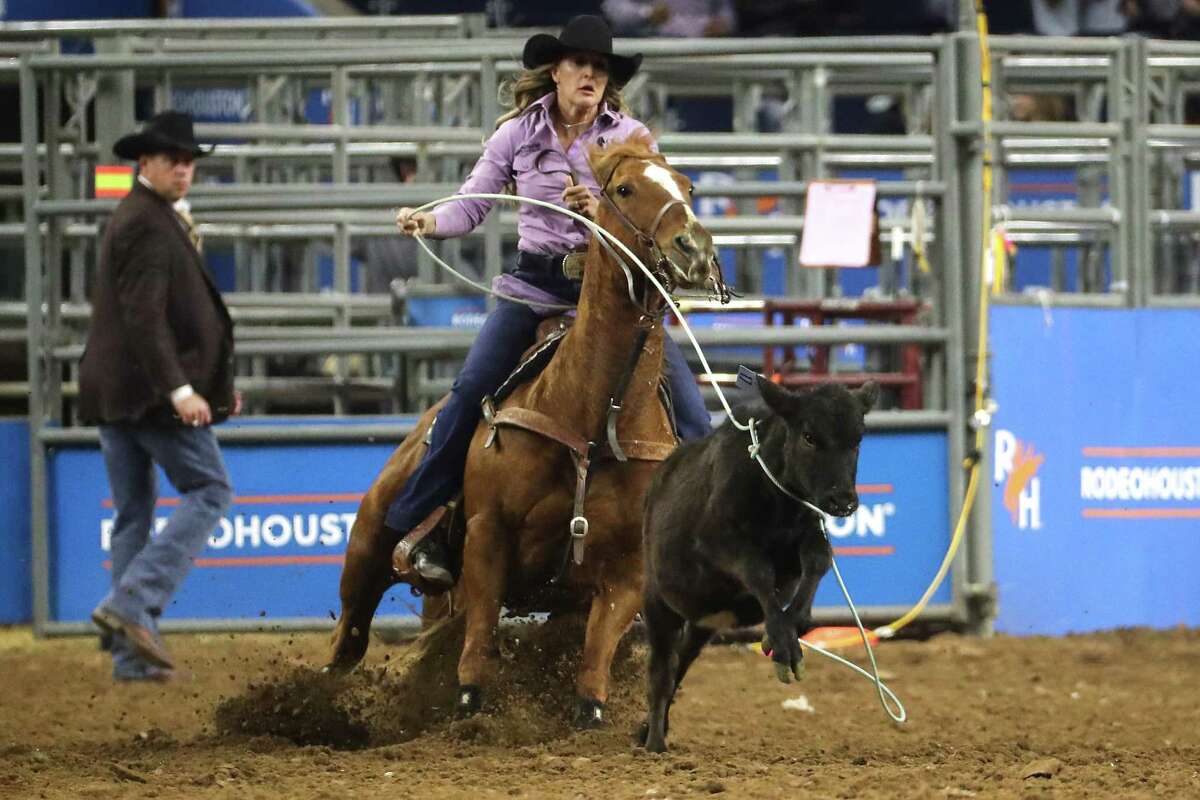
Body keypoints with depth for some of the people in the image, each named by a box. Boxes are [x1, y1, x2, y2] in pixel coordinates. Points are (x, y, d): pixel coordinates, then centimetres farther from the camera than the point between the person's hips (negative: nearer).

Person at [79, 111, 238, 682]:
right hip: (152, 392, -10)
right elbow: (144, 317, -23)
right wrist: (179, 389, -27)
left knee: (133, 514, 9)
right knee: (208, 491, -4)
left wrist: (217, 380, 25)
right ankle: (133, 603, -15)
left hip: (114, 394, 10)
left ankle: (132, 655, 9)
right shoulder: (149, 226, -14)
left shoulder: (133, 218, 19)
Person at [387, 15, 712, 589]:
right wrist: (428, 221, -19)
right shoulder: (519, 134, 2)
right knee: (473, 387, -15)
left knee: (679, 389, -11)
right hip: (538, 278, 0)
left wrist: (599, 212, -28)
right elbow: (472, 204, 2)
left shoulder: (629, 137, 0)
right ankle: (417, 526, -8)